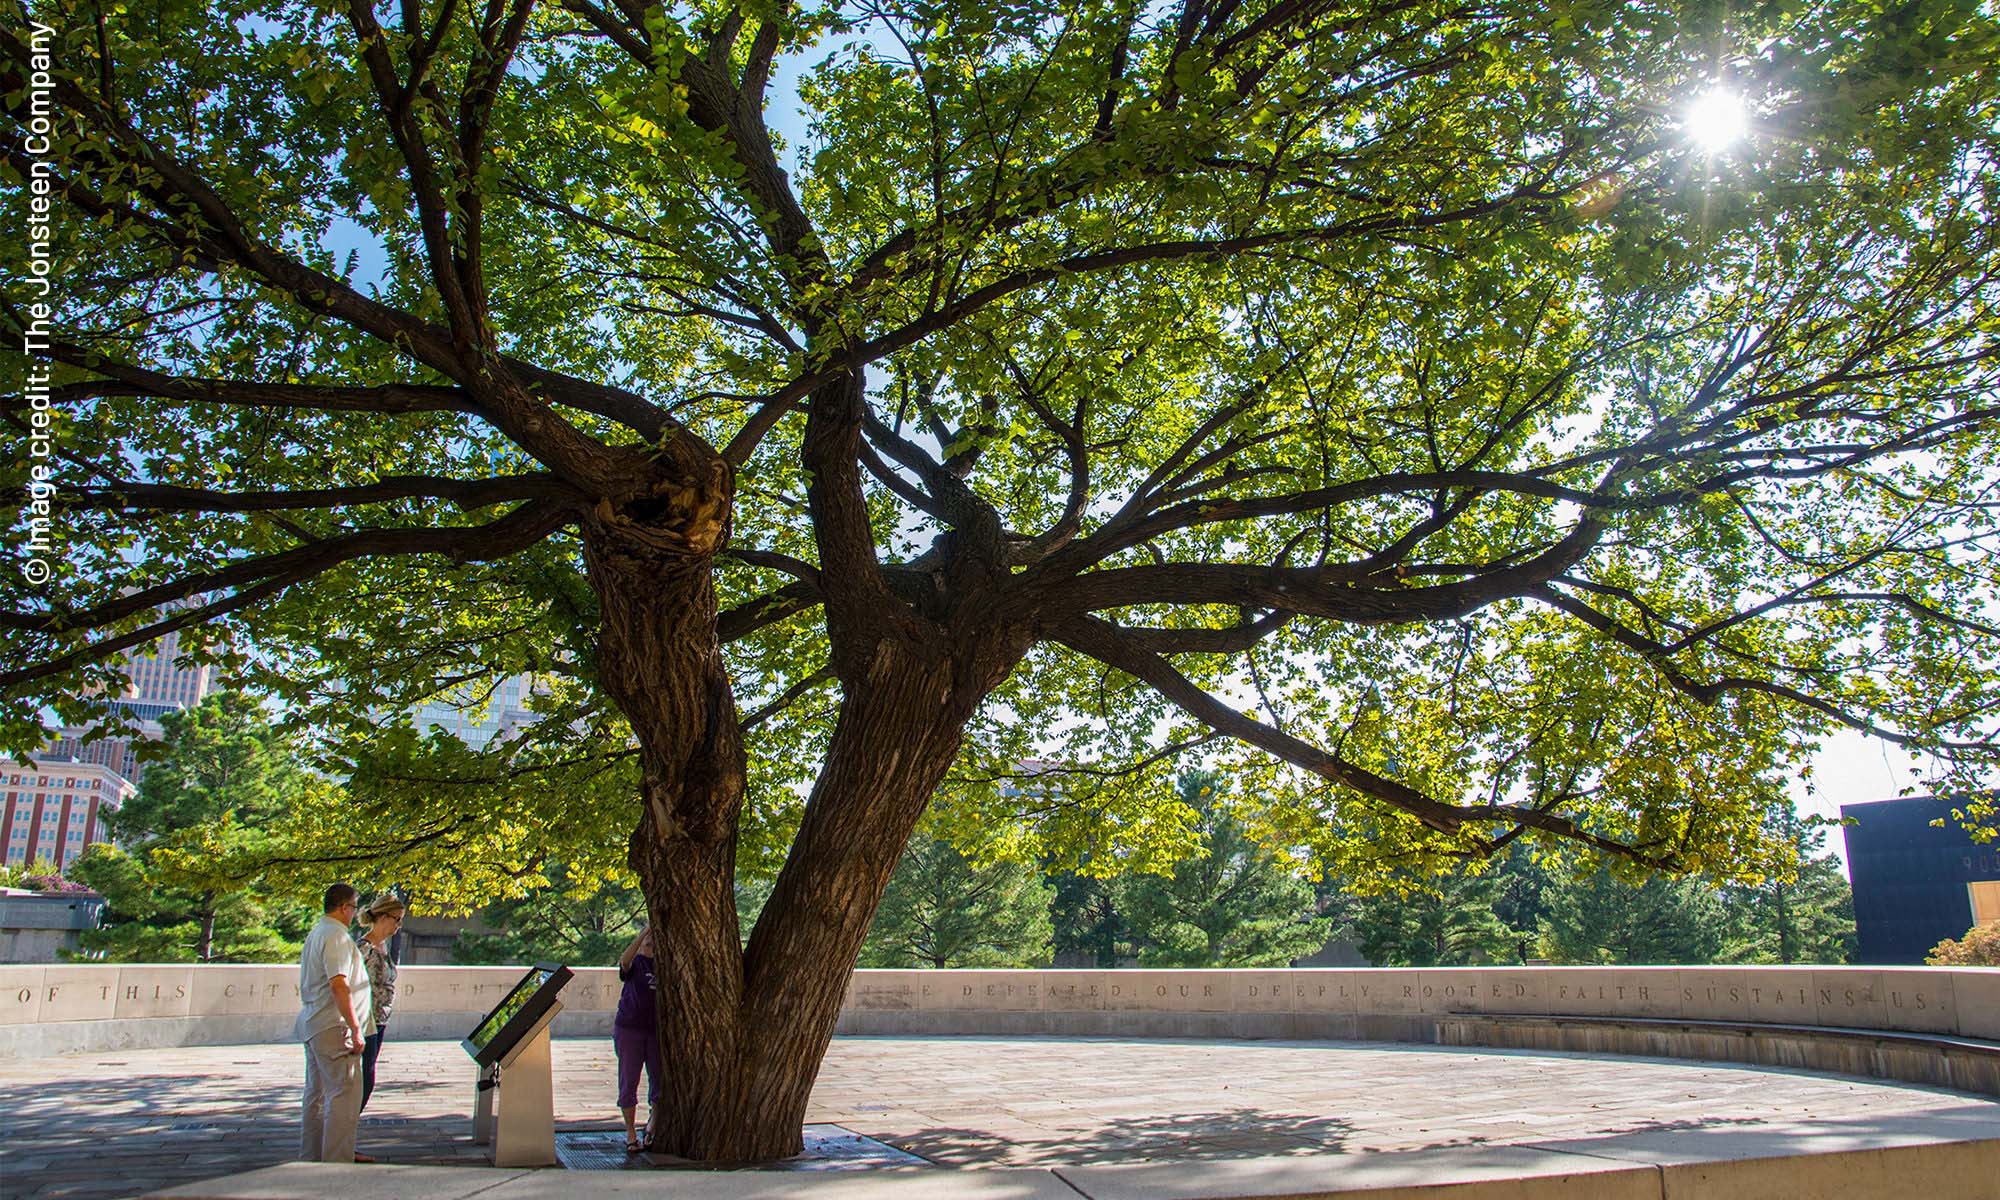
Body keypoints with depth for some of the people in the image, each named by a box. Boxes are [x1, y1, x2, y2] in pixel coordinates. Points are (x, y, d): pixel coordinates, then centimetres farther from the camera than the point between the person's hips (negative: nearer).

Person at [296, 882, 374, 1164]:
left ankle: (311, 1155, 25)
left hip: (312, 1025, 11)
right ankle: (337, 1160, -8)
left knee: (317, 1094, 17)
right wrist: (356, 1029, -21)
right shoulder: (337, 936, -15)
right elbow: (339, 985, -24)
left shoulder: (315, 934, 17)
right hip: (333, 1028, -11)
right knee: (344, 1095, -8)